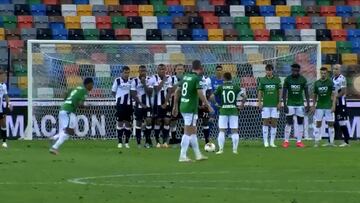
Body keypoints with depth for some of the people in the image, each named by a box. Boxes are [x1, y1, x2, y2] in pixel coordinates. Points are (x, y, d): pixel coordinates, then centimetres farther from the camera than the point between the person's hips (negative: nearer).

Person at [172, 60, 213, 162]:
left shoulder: (185, 76, 11)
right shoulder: (197, 78, -12)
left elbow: (177, 91, 13)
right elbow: (200, 93, -20)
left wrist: (175, 106, 19)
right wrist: (208, 105, -13)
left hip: (183, 107, 8)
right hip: (191, 108, -8)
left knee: (193, 131, 15)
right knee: (188, 132, -5)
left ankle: (198, 154, 21)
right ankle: (182, 156, -6)